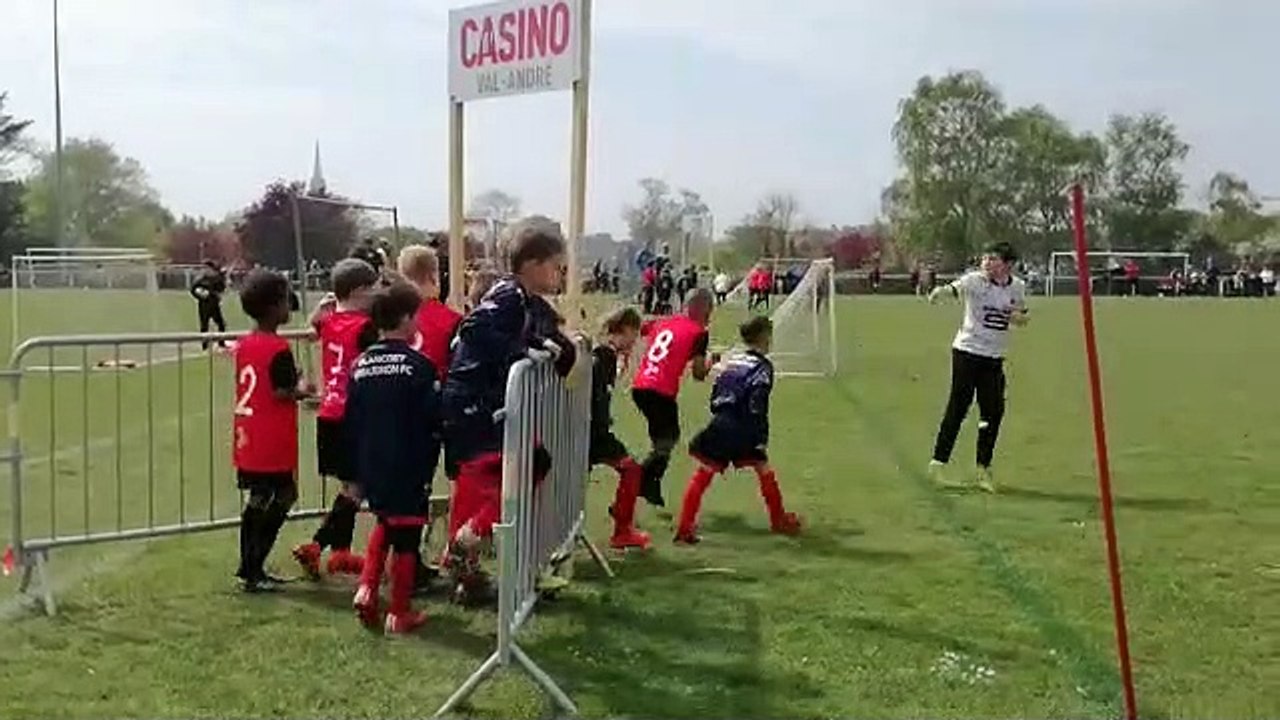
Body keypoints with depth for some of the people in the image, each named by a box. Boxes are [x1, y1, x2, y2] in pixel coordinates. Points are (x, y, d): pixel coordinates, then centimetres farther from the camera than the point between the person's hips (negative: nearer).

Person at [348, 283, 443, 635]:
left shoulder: (361, 365, 3)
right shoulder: (420, 366, -12)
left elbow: (351, 423, 8)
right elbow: (436, 421, -13)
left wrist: (355, 470, 16)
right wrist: (429, 461, 5)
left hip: (370, 466, 6)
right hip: (409, 469, -6)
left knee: (385, 522, 27)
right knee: (406, 536, 5)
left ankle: (366, 587, 14)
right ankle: (399, 615, 12)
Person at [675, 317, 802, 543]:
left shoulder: (732, 361, 17)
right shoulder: (763, 366, -4)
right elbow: (757, 405, -15)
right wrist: (762, 436, -13)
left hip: (720, 425, 5)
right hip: (742, 430, -5)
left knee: (702, 476, 4)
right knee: (764, 471, 14)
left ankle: (684, 528, -2)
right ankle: (779, 520, 26)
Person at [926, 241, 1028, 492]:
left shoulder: (1018, 287, 4)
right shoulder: (975, 280, -11)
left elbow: (1023, 318, 18)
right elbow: (956, 286, -32)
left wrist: (1019, 316, -8)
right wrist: (940, 290, -56)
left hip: (994, 358, 5)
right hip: (967, 351, -4)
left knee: (994, 412, 6)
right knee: (957, 408, -4)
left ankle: (983, 468, 19)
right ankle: (939, 461, 8)